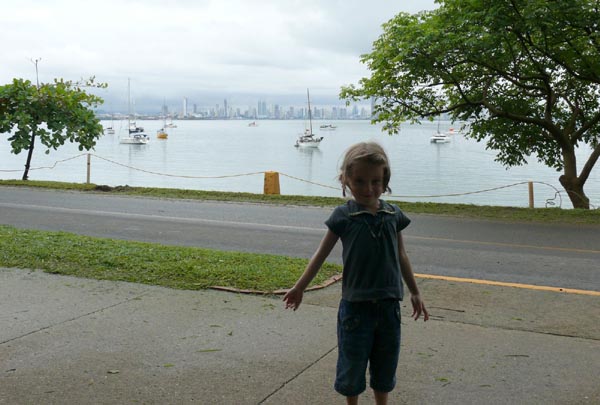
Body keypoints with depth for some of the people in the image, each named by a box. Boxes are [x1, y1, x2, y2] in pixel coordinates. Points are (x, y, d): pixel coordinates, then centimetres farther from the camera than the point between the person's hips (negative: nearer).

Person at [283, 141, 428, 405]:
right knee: (352, 363, 9)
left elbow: (401, 257, 11)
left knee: (385, 363, 16)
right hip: (355, 305, -3)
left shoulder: (393, 215, 0)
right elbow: (322, 254, -2)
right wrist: (299, 288, -2)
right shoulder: (343, 216, -9)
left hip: (389, 304, 3)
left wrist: (414, 293, 17)